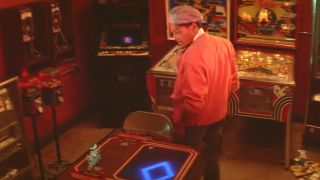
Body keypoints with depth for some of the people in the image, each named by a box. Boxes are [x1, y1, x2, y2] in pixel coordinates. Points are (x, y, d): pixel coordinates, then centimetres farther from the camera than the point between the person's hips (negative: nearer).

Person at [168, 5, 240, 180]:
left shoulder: (192, 57, -30)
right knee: (211, 157, 23)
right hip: (218, 114, 7)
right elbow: (233, 83, 4)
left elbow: (192, 103, -29)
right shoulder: (225, 44, -5)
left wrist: (175, 120, -14)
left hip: (196, 120, -7)